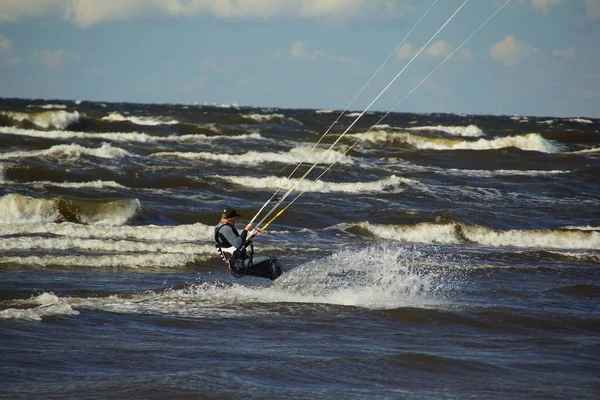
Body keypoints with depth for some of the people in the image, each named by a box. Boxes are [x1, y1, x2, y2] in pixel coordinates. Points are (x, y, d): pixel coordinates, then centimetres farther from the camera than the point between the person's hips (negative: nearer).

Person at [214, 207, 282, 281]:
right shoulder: (225, 229, -13)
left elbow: (241, 246, 25)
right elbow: (238, 244, -26)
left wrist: (252, 235, 18)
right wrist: (246, 230, -19)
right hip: (238, 264, -11)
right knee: (272, 261, -15)